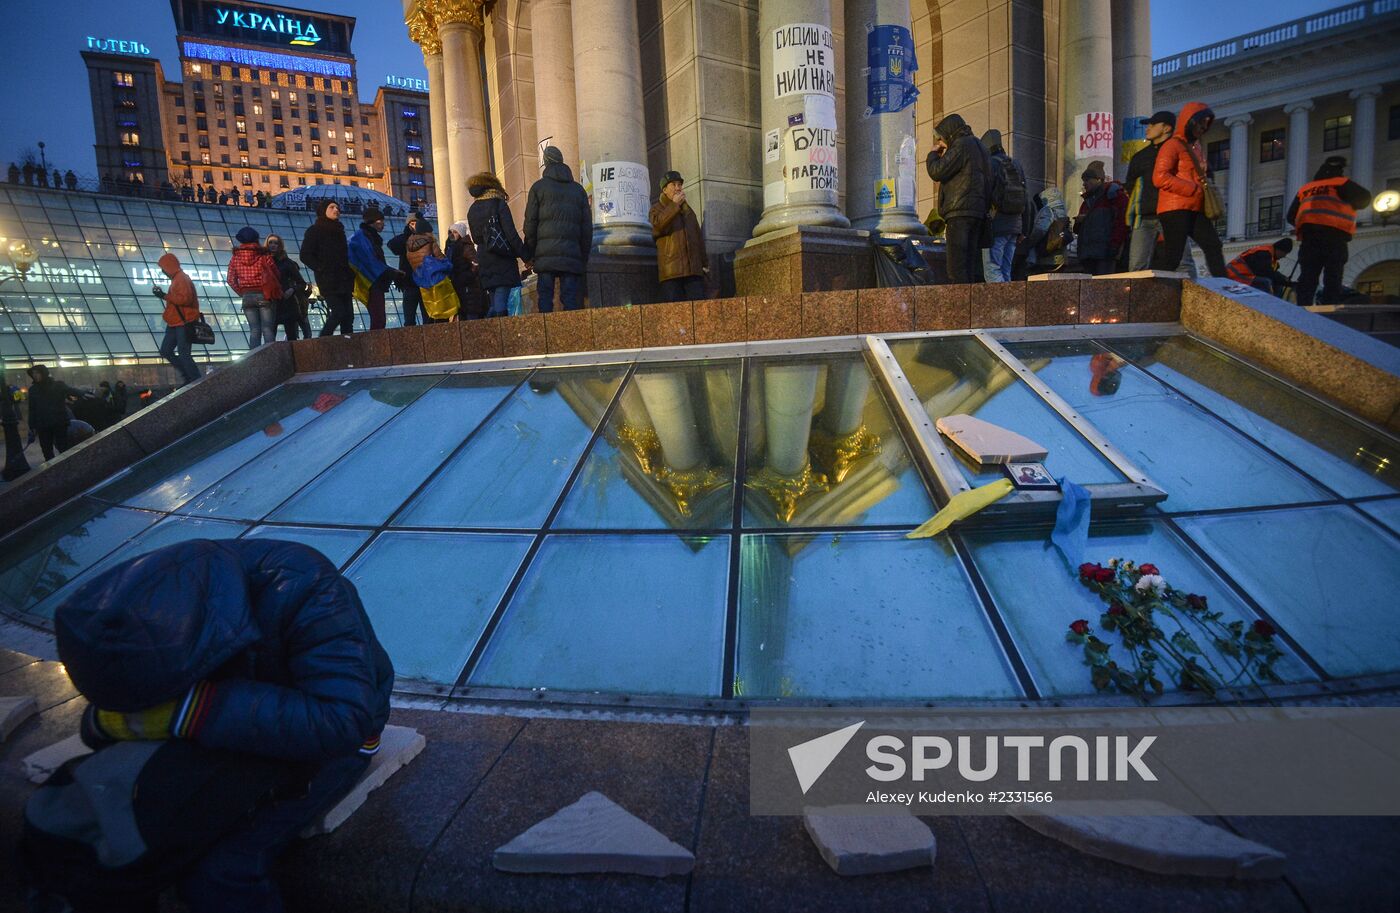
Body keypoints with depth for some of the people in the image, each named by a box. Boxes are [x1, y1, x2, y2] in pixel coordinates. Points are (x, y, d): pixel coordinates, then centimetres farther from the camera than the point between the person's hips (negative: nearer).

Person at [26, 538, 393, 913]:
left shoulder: (300, 588, -37)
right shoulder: (147, 606, -17)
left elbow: (342, 722, -44)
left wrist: (187, 710, -43)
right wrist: (103, 720, -27)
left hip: (329, 738, -5)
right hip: (243, 724, 6)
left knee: (223, 872, -25)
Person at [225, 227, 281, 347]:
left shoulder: (235, 258, 6)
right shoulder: (264, 256, 0)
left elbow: (231, 280, 6)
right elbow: (276, 273, 3)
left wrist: (242, 292, 14)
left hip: (247, 297, 2)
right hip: (265, 296, -2)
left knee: (254, 330, 3)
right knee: (268, 330, -5)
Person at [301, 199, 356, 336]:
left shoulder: (339, 231, 20)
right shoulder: (314, 231, 1)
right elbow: (305, 256, -5)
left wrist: (349, 273, 9)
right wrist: (321, 270, -11)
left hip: (343, 280, 6)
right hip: (328, 281, -6)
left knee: (348, 314, -2)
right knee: (338, 311, -16)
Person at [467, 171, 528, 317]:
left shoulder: (472, 211, 12)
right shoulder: (499, 204, -4)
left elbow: (476, 238, 18)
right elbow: (511, 234, -10)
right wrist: (525, 255, -6)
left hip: (483, 262, 6)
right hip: (503, 261, -5)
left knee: (493, 304, 10)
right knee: (501, 304, -11)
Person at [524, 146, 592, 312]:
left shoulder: (538, 187, 10)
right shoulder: (579, 189, 18)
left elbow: (530, 223, 4)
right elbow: (587, 225, 14)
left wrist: (528, 255, 7)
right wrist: (584, 257, 16)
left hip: (545, 254, -2)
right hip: (572, 254, 2)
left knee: (545, 296, -2)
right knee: (570, 297, -1)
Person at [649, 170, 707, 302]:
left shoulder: (688, 209, 27)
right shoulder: (657, 208, 11)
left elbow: (698, 237, 27)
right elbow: (658, 224, -14)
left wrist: (703, 263, 17)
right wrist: (674, 204, -6)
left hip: (694, 270, 5)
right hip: (671, 271, -4)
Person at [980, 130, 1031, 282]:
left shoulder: (990, 164, -3)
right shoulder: (1017, 165, 19)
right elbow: (1026, 201, 18)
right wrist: (1024, 230, 21)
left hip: (996, 226, -7)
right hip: (1014, 226, 7)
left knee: (992, 270, -11)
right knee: (1005, 272, 9)